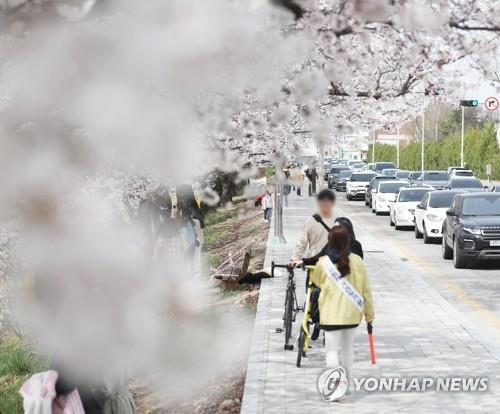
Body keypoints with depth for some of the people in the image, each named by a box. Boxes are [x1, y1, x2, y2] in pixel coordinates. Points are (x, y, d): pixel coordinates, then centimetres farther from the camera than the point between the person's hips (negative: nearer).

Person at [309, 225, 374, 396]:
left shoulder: (323, 262, -9)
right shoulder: (356, 261, -6)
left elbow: (316, 281, 12)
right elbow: (365, 288, -1)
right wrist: (369, 312, 9)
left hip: (331, 314, -2)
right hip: (352, 313, 3)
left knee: (332, 350, 1)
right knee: (348, 348, 19)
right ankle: (346, 385, 27)